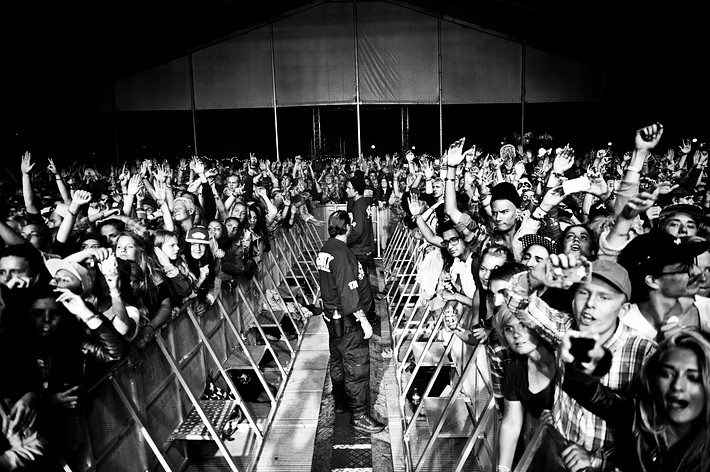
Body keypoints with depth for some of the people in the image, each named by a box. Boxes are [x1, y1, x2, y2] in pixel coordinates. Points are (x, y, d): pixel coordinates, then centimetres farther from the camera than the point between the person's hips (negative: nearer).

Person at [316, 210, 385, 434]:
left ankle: (341, 401, 38)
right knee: (357, 366, 0)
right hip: (347, 319, -10)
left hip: (332, 316, 10)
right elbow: (348, 293, -26)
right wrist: (364, 320, -21)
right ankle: (359, 415, 10)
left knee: (338, 361, 21)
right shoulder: (341, 254, -24)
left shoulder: (325, 249, 5)